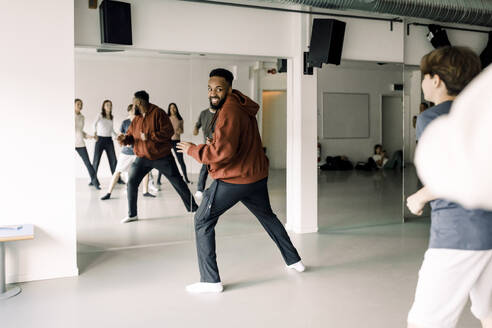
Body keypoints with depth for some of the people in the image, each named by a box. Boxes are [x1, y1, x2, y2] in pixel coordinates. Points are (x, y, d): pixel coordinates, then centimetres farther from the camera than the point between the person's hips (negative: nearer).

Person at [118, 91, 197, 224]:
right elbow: (131, 135, 12)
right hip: (142, 158, 5)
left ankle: (193, 208, 20)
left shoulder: (158, 113, -12)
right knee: (131, 183, -3)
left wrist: (149, 136, -23)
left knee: (178, 182, 5)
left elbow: (168, 132, -19)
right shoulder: (136, 119, 7)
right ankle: (132, 214, 11)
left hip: (162, 157, -5)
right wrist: (124, 139, -11)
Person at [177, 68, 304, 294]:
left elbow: (223, 152, -26)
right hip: (257, 176, 9)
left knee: (203, 221, 2)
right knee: (267, 216, 28)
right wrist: (213, 145, 9)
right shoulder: (242, 107, 12)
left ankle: (211, 280, 1)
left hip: (233, 180, -9)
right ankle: (294, 260, 38)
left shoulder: (229, 112, -19)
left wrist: (193, 150, -14)